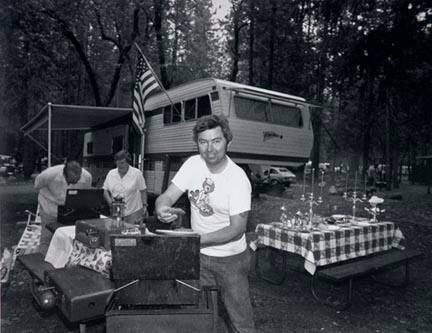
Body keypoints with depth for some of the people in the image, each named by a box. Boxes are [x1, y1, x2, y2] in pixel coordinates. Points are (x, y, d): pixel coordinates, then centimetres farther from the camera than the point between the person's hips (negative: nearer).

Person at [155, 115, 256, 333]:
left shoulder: (238, 179, -20)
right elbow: (166, 196, -5)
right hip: (199, 256, 4)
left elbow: (237, 229, -20)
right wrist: (162, 208, -29)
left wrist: (199, 239, -29)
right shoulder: (193, 164, -6)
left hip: (230, 258, -4)